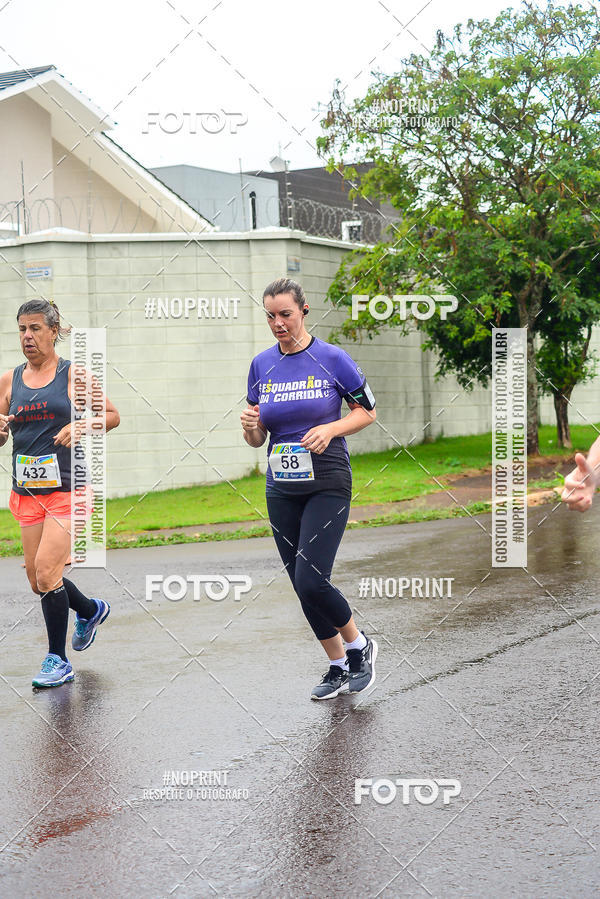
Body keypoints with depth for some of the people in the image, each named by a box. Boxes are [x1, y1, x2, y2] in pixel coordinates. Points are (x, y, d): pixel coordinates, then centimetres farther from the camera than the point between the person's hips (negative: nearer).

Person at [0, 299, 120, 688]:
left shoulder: (74, 375, -1)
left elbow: (112, 415, 6)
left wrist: (82, 425, -12)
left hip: (69, 488, -5)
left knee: (46, 569, -14)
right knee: (37, 579, 9)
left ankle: (58, 660, 0)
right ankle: (91, 610, 39)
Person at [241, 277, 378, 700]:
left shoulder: (332, 358, -7)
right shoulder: (261, 365, 5)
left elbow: (367, 411, 1)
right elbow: (257, 439, 10)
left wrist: (330, 429, -16)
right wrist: (250, 426, -13)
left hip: (327, 484, -5)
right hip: (282, 489, 5)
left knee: (311, 581, -15)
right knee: (303, 587, 8)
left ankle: (360, 646, 11)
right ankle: (339, 668, 25)